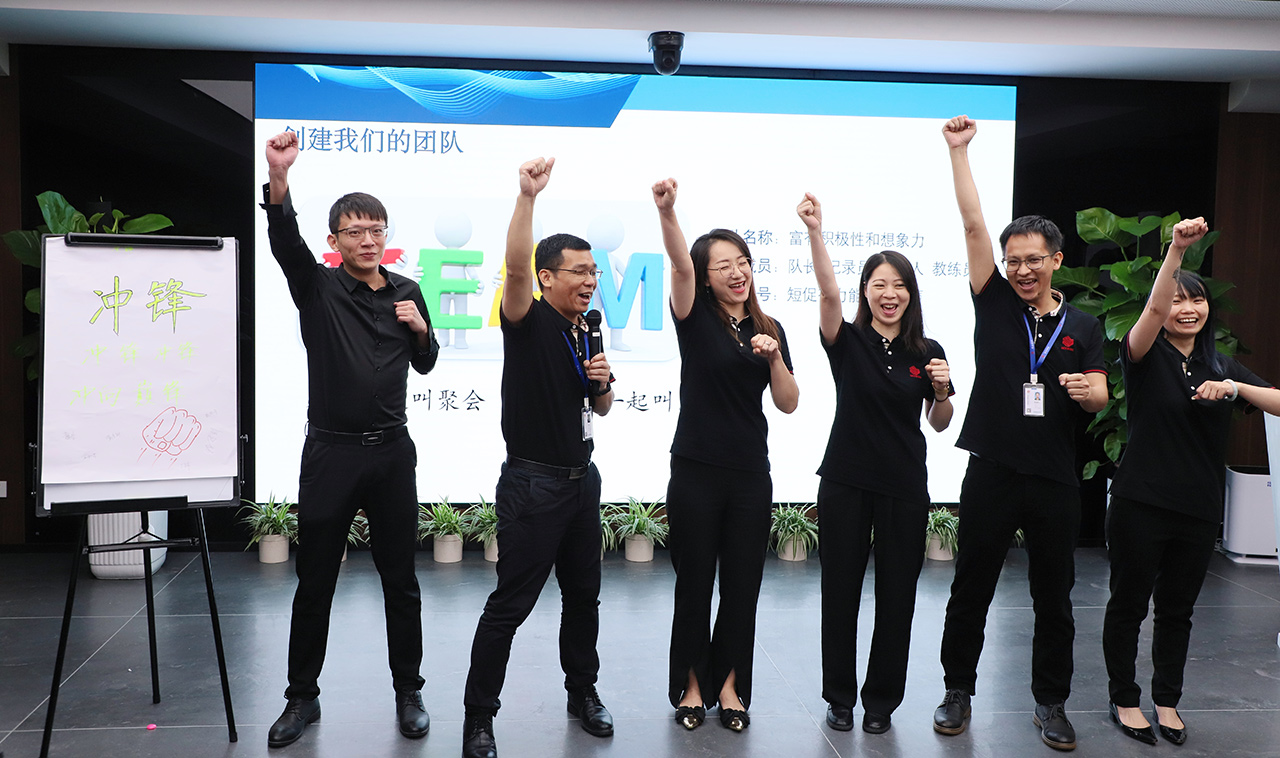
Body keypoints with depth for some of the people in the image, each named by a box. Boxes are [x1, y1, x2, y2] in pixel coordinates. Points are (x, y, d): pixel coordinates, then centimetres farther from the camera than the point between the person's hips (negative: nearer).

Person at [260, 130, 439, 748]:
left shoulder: (406, 292, 9)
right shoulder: (318, 287, -1)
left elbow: (425, 364, 19)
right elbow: (284, 239, -20)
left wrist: (420, 327, -3)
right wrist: (278, 176, -38)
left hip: (392, 450, 2)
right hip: (330, 451, -2)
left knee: (400, 579, 9)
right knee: (314, 582, 7)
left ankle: (408, 692, 23)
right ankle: (302, 697, 24)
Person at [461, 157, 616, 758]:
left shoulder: (585, 332, 11)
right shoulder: (529, 321, -10)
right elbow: (516, 267, -31)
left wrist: (603, 381, -3)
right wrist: (527, 196, -41)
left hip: (582, 479, 7)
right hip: (532, 484, -7)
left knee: (583, 595, 17)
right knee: (511, 603, -1)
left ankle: (583, 692, 35)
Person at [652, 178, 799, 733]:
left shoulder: (769, 329, 8)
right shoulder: (696, 317, -2)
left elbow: (788, 404, 6)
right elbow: (680, 265, -23)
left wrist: (774, 357, -11)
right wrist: (666, 211, -40)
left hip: (750, 476, 3)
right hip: (695, 472, -3)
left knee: (742, 584, 9)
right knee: (694, 583, 6)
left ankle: (729, 685, 26)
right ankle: (692, 686, 24)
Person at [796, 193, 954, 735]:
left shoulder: (927, 353, 3)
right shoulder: (848, 341, -3)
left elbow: (939, 424, 11)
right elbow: (829, 292, -22)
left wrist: (943, 389, -10)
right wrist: (814, 231, -35)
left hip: (904, 486, 2)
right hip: (846, 481, -1)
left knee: (896, 594, 8)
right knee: (840, 589, 7)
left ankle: (881, 700, 25)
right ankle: (840, 695, 24)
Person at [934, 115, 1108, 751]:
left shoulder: (1083, 327, 8)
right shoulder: (995, 304, 2)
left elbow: (1099, 398, 3)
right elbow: (973, 224, -4)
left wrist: (1086, 389, -22)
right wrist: (958, 150, -8)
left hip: (1055, 480, 2)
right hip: (992, 475, -1)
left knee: (1054, 598, 11)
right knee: (970, 589, 7)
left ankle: (1051, 702, 27)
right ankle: (958, 690, 24)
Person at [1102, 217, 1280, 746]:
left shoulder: (1220, 365, 12)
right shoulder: (1146, 356, -4)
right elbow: (1153, 309, -25)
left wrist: (1234, 387, -15)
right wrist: (1176, 250, -37)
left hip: (1199, 509, 5)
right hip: (1140, 504, -4)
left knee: (1178, 608, 15)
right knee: (1129, 604, 7)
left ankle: (1167, 700, 30)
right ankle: (1124, 699, 22)